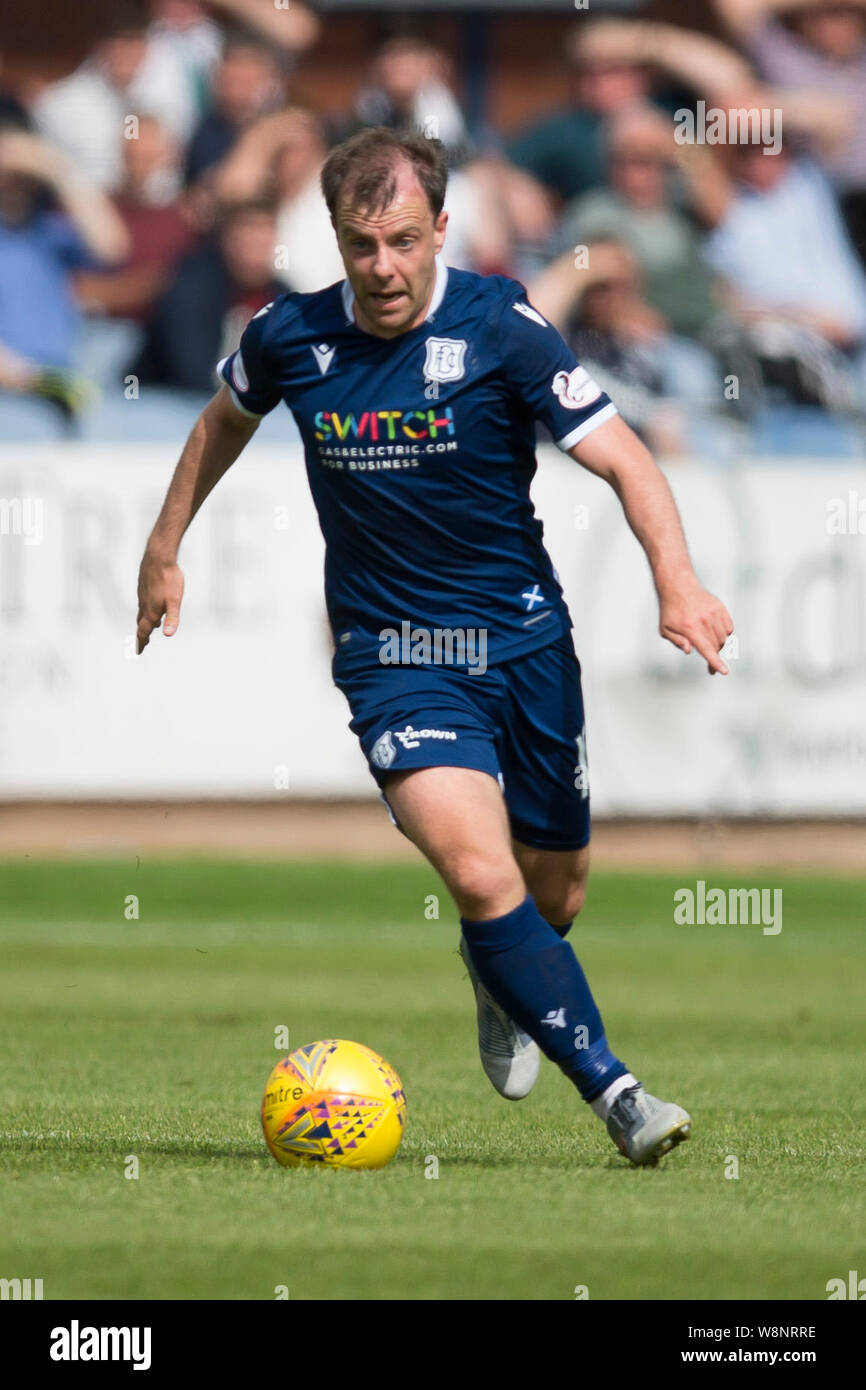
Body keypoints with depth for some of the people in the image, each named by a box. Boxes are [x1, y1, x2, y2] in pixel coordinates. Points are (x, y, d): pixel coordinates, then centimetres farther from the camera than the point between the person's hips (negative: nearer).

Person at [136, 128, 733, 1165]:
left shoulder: (500, 324, -12)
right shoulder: (292, 338, -5)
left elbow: (622, 458, -15)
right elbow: (224, 421, 19)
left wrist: (675, 579, -31)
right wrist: (165, 550, 24)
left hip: (525, 640, 0)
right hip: (393, 657, 0)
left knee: (554, 893, 13)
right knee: (481, 875, -22)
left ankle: (500, 983, 49)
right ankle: (614, 1092, -19)